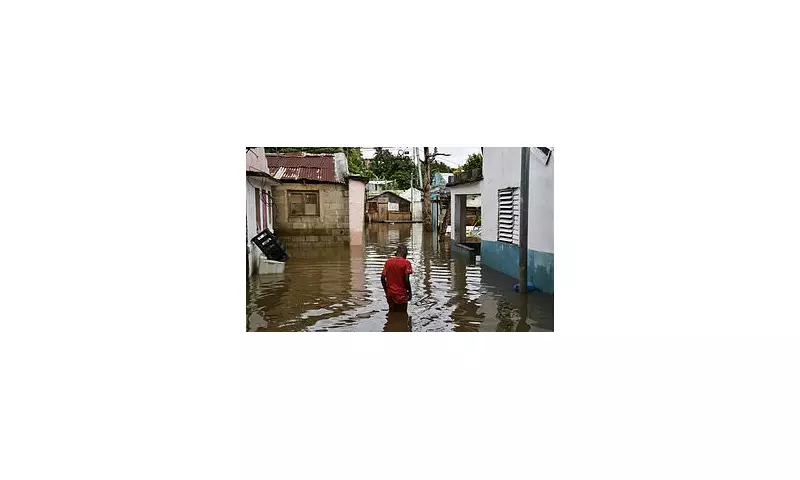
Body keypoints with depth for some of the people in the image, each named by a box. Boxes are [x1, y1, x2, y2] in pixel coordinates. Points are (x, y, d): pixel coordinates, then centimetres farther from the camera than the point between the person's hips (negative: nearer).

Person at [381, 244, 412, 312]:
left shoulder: (388, 261, 2)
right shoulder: (406, 263, -10)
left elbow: (382, 278, 0)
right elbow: (406, 279, -16)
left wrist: (386, 290, 12)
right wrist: (409, 292, -2)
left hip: (390, 294, 4)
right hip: (401, 295, -4)